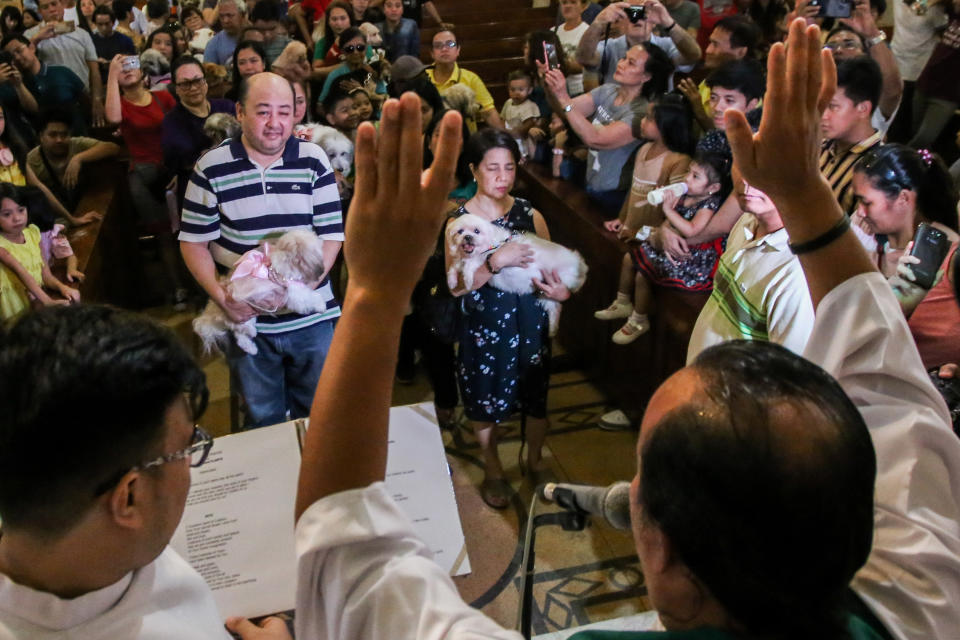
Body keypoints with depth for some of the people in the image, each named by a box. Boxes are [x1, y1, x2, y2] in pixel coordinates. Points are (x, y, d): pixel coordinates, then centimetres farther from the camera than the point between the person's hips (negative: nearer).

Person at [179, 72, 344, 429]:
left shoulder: (313, 161, -2)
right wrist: (221, 297, -15)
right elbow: (194, 241, -1)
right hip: (247, 318, 0)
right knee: (263, 420, 17)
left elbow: (331, 234, -4)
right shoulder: (212, 168, -5)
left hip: (311, 318, 1)